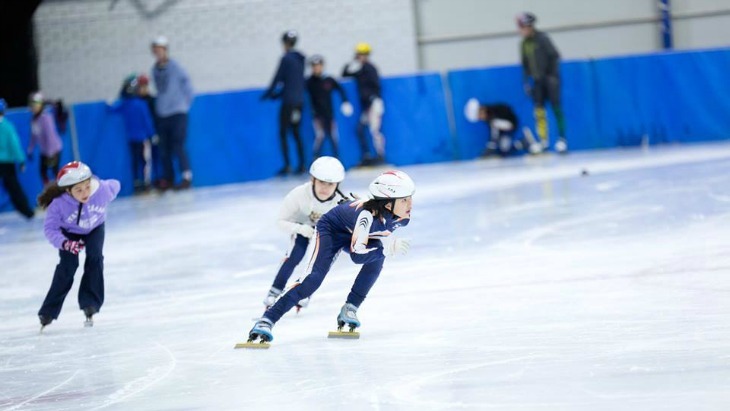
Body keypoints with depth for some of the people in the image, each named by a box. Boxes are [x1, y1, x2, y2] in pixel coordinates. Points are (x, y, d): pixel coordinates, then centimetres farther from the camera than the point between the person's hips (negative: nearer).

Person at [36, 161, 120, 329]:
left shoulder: (102, 190, -35)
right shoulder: (59, 203, -38)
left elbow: (115, 186, -11)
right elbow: (50, 228, -28)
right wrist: (65, 243, -46)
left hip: (94, 228, 2)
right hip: (70, 232, -2)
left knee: (95, 257, -19)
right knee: (68, 266, -13)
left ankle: (90, 303, -8)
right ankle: (49, 311, -1)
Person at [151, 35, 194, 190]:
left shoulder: (174, 67, -7)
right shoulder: (155, 69, 7)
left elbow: (187, 86, -2)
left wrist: (185, 104, 4)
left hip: (178, 113, -5)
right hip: (162, 115, 5)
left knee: (178, 146, -12)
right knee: (165, 149, 5)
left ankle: (187, 177, -9)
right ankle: (168, 178, 13)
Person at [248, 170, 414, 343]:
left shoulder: (402, 216, -22)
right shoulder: (368, 214, -43)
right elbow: (357, 255, -45)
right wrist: (388, 249, -44)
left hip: (353, 232, 6)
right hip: (331, 230, -6)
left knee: (376, 258, -23)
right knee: (314, 277, -23)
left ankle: (349, 309, -10)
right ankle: (266, 320, -24)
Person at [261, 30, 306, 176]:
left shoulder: (286, 59, -12)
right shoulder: (300, 59, 11)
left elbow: (278, 78, -9)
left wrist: (268, 94, 4)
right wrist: (277, 94, 23)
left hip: (289, 101, -7)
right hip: (299, 100, 7)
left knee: (283, 132, -1)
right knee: (296, 132, 13)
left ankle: (287, 165, -7)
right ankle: (302, 164, 10)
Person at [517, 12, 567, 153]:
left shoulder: (541, 38, -10)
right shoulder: (524, 44, 7)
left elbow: (554, 56, -10)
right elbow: (525, 65, 14)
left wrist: (553, 75, -14)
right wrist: (526, 82, 9)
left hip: (550, 78, -5)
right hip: (538, 80, 5)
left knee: (556, 107, -5)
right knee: (539, 109, -4)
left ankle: (562, 138, -1)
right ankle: (543, 140, -4)